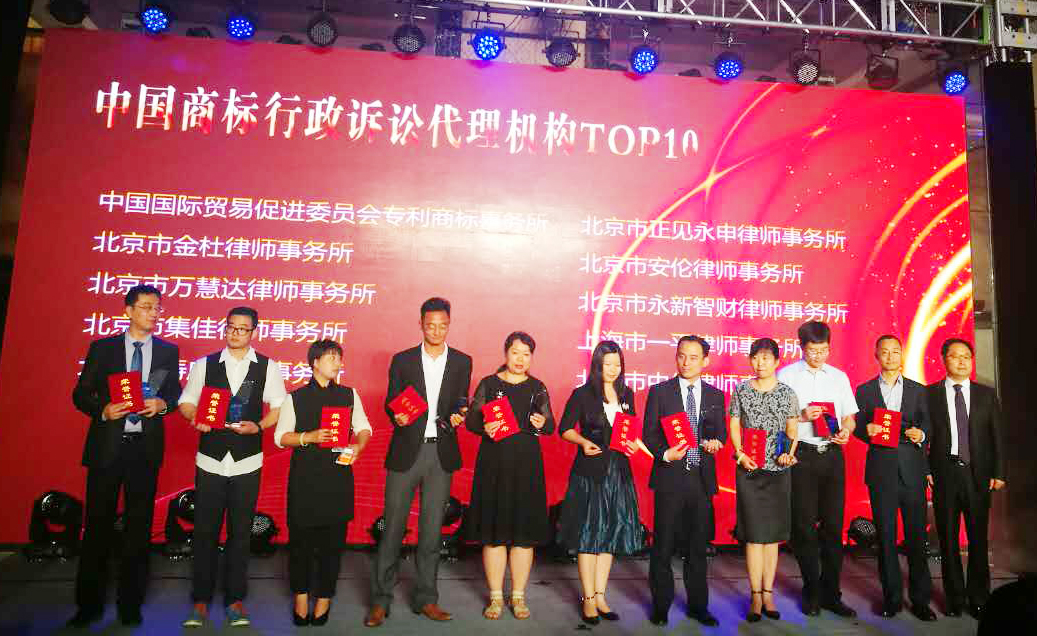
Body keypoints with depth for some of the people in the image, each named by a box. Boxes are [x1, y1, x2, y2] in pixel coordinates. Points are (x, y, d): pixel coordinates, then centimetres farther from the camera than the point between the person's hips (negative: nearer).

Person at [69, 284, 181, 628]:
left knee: (139, 526, 8)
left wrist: (162, 403, -13)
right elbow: (81, 394, 4)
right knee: (98, 524, 6)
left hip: (145, 446, 1)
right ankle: (89, 603, 22)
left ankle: (130, 603, 20)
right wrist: (102, 410, -15)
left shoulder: (168, 350, 6)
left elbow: (175, 392, 9)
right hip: (107, 445, -1)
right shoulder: (102, 347, 4)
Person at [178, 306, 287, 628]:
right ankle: (200, 601, 22)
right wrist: (195, 419, -13)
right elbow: (186, 402, 7)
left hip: (247, 461, -1)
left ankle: (235, 600, 21)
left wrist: (259, 426, -15)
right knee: (205, 532, 7)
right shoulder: (204, 365, 4)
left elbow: (279, 407, 1)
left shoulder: (268, 367, 1)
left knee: (240, 532, 8)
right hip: (210, 459, 1)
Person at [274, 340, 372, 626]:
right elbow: (280, 436, 3)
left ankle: (324, 598, 18)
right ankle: (301, 597, 23)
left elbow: (363, 428, 11)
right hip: (305, 477, -1)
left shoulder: (349, 395, 9)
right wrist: (309, 437, -13)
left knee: (333, 540, 4)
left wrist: (358, 446, -10)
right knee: (301, 538, 5)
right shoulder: (296, 398, 4)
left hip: (338, 476, 1)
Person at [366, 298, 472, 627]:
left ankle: (426, 598, 21)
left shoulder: (461, 362, 7)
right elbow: (390, 402, 6)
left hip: (441, 453, 1)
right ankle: (381, 600, 14)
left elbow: (461, 402, 8)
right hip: (406, 451, -1)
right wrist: (397, 416, -15)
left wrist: (456, 416, -14)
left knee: (432, 528, 9)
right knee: (393, 526, 3)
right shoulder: (402, 360, 4)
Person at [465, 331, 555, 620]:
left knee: (524, 531, 4)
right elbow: (471, 419, 1)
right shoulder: (488, 384, 3)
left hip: (526, 465, 1)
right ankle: (496, 596, 16)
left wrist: (542, 423, -16)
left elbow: (551, 425, 6)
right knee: (493, 530, 3)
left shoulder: (537, 387, 8)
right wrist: (484, 428, -19)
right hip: (493, 465, -1)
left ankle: (519, 596, 18)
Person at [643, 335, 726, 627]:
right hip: (669, 477, -3)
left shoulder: (715, 396, 8)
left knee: (698, 545, 13)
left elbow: (720, 431, 12)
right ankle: (661, 605, 21)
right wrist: (665, 454, -20)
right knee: (663, 545, 6)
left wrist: (716, 442, -10)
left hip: (702, 478, 3)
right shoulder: (659, 392, -1)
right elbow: (649, 433, -3)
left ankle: (697, 605, 29)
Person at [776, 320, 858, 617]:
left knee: (833, 525, 7)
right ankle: (812, 593, 18)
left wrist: (846, 430, -8)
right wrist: (801, 416, -17)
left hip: (832, 454, 3)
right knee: (804, 526, 4)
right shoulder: (786, 375, 1)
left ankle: (831, 593, 19)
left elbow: (849, 416, 13)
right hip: (801, 455, -3)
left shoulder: (839, 377, 12)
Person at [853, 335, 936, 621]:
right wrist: (866, 430, -16)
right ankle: (892, 597, 15)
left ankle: (920, 599, 13)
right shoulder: (865, 390, 9)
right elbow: (858, 427, 6)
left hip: (912, 470, 0)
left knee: (916, 535, 2)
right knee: (885, 536, 5)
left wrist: (921, 434, -16)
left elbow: (926, 424, 5)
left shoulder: (918, 390, 11)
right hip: (881, 470, 0)